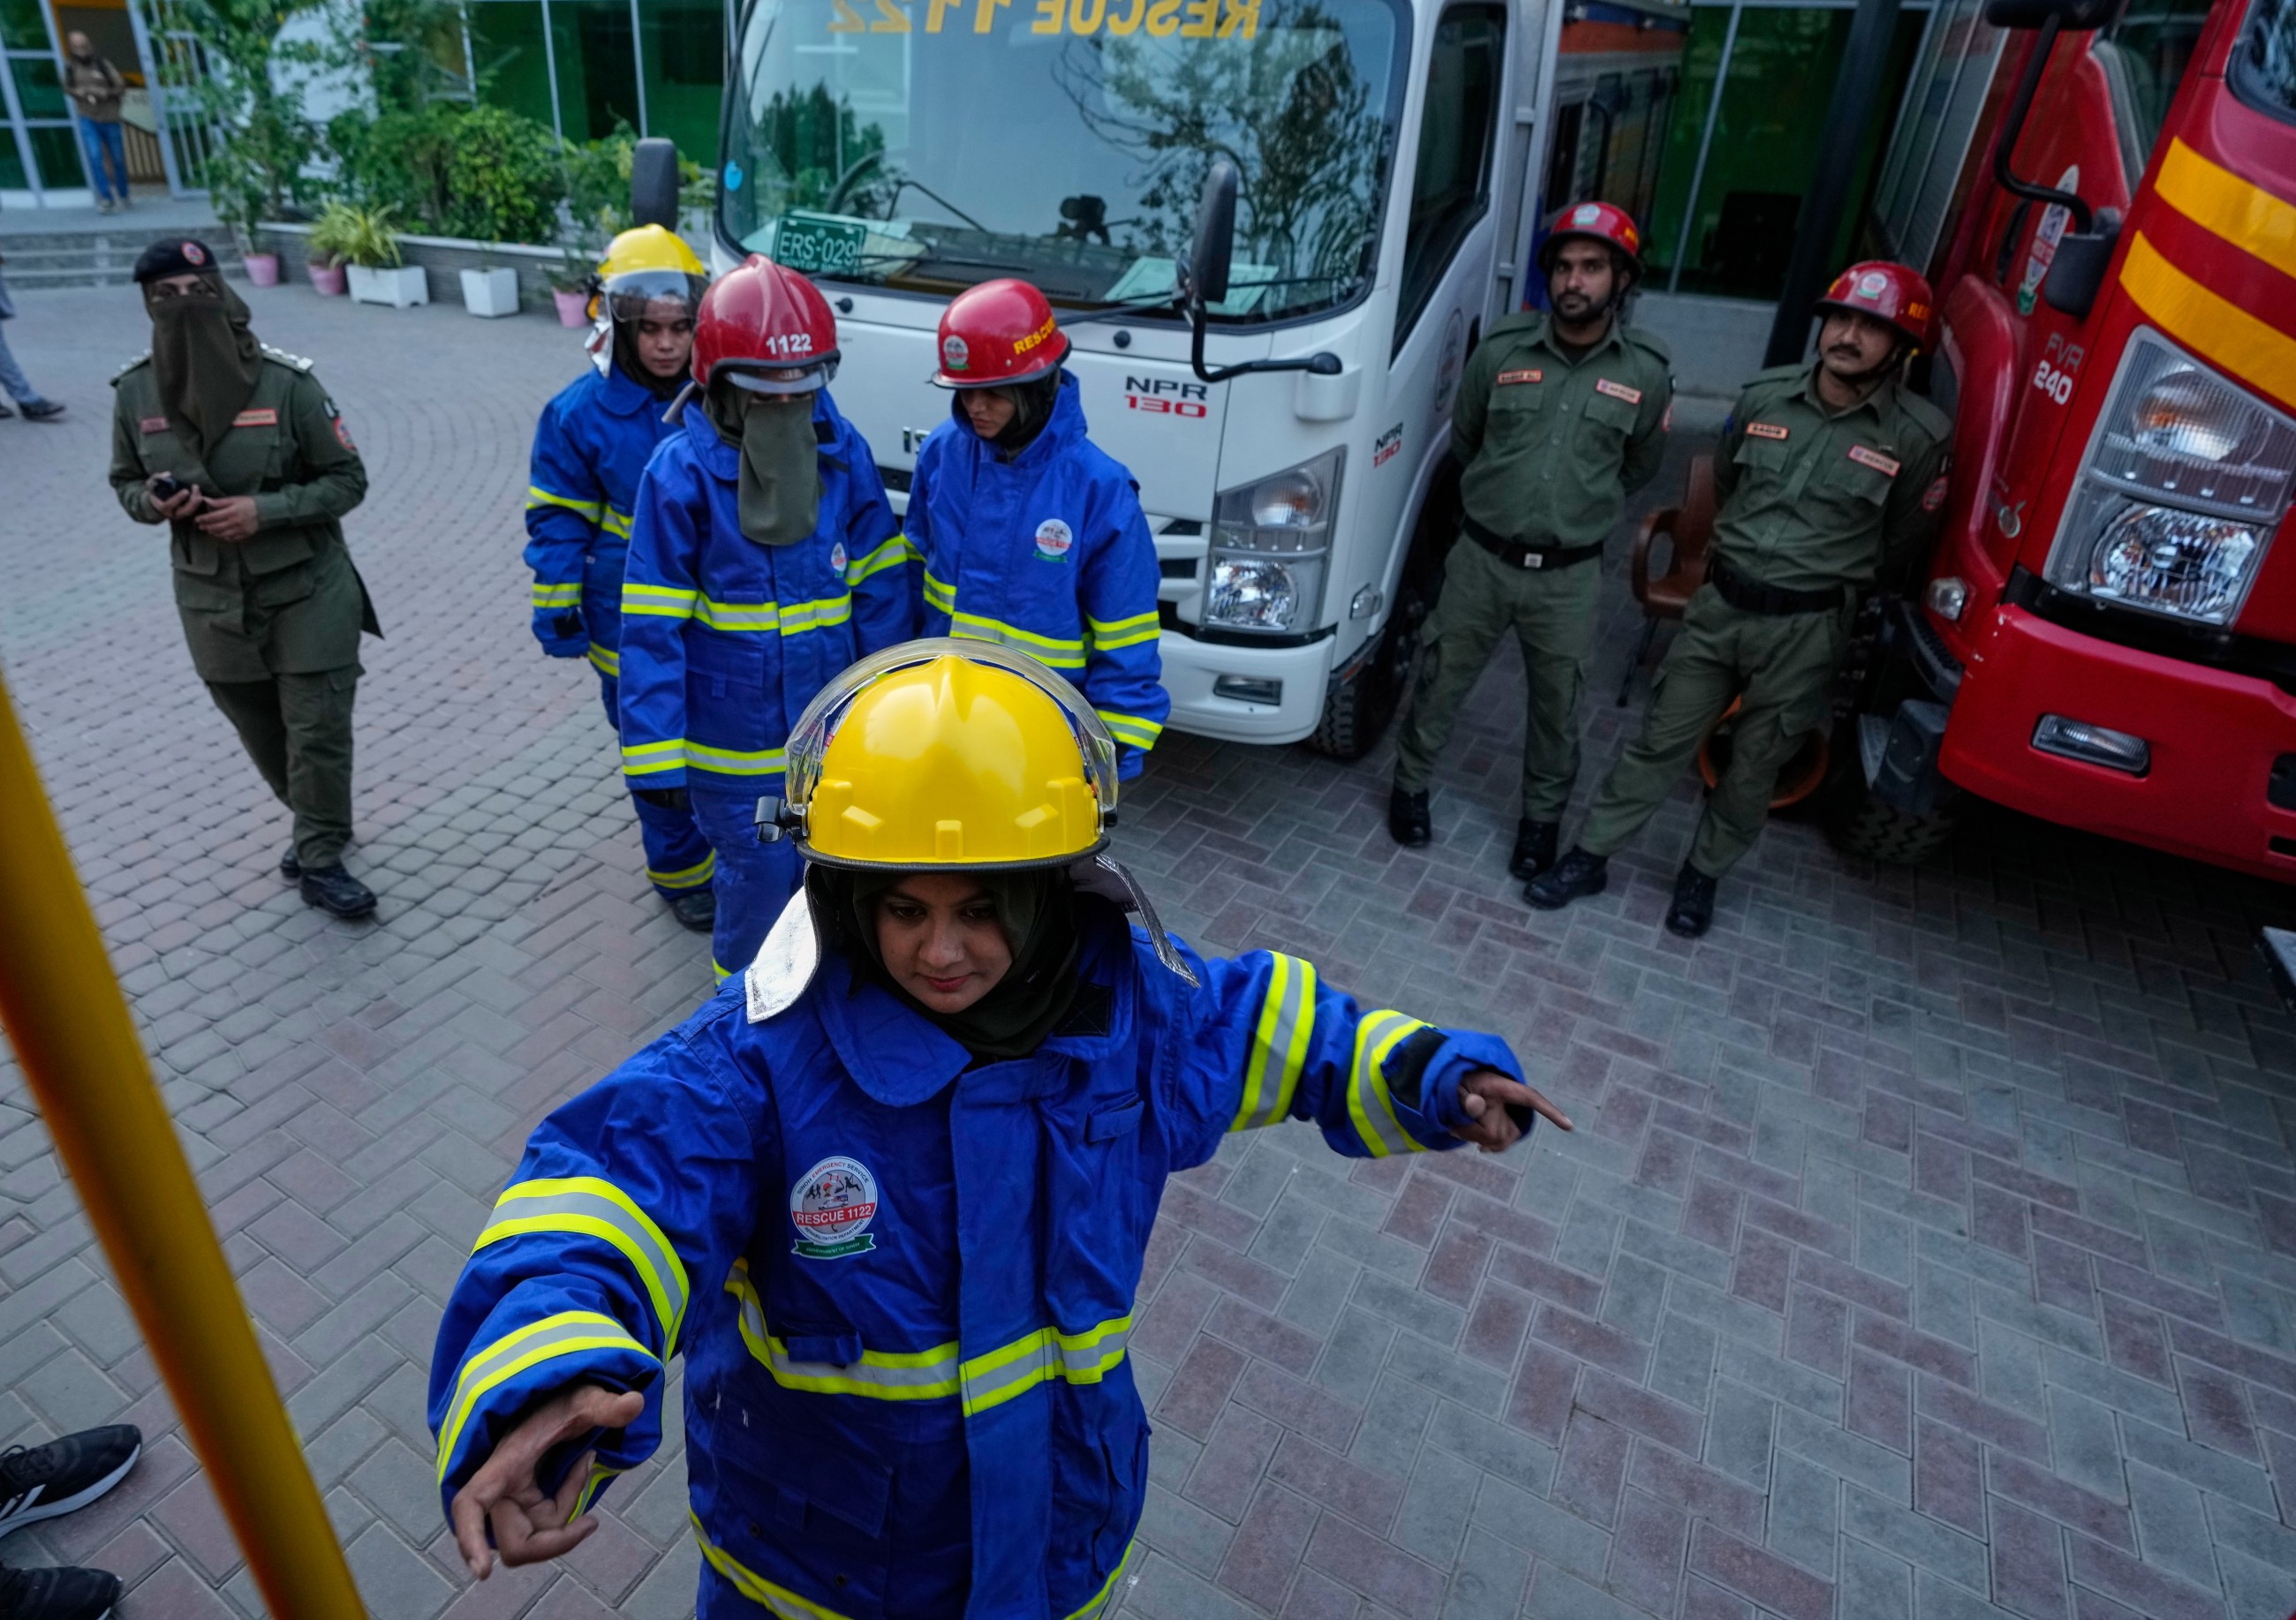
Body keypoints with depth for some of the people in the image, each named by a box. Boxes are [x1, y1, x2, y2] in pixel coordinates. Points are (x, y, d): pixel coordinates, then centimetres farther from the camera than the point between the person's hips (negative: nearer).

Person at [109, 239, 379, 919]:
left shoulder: (286, 381, -14)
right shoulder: (135, 390, -3)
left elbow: (348, 479, -9)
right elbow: (125, 481, 10)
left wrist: (263, 512, -21)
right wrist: (152, 502, -14)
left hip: (306, 588, -4)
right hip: (211, 596, 4)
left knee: (318, 729, -2)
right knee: (261, 732, 15)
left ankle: (319, 860, 13)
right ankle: (318, 827, 38)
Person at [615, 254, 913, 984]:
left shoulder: (844, 453, -6)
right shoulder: (681, 472, -15)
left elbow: (882, 587, 2)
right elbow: (652, 629, -13)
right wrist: (656, 757, -12)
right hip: (734, 739, -3)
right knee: (759, 881, 9)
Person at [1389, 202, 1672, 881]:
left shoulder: (1646, 372, -6)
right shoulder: (1501, 350, -6)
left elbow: (1640, 467, 12)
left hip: (1568, 576, 0)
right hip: (1481, 559, 0)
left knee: (1557, 708, 12)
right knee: (1440, 683, 12)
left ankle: (1542, 817, 32)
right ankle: (1410, 786, 34)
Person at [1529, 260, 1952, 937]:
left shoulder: (1918, 435, -9)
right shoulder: (1765, 396, -1)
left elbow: (1902, 545, 3)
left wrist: (1834, 579, 12)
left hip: (1805, 628, -2)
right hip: (1718, 606, 2)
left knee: (1753, 769, 11)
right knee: (1660, 740, 8)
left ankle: (1702, 875, 30)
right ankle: (1590, 857, 18)